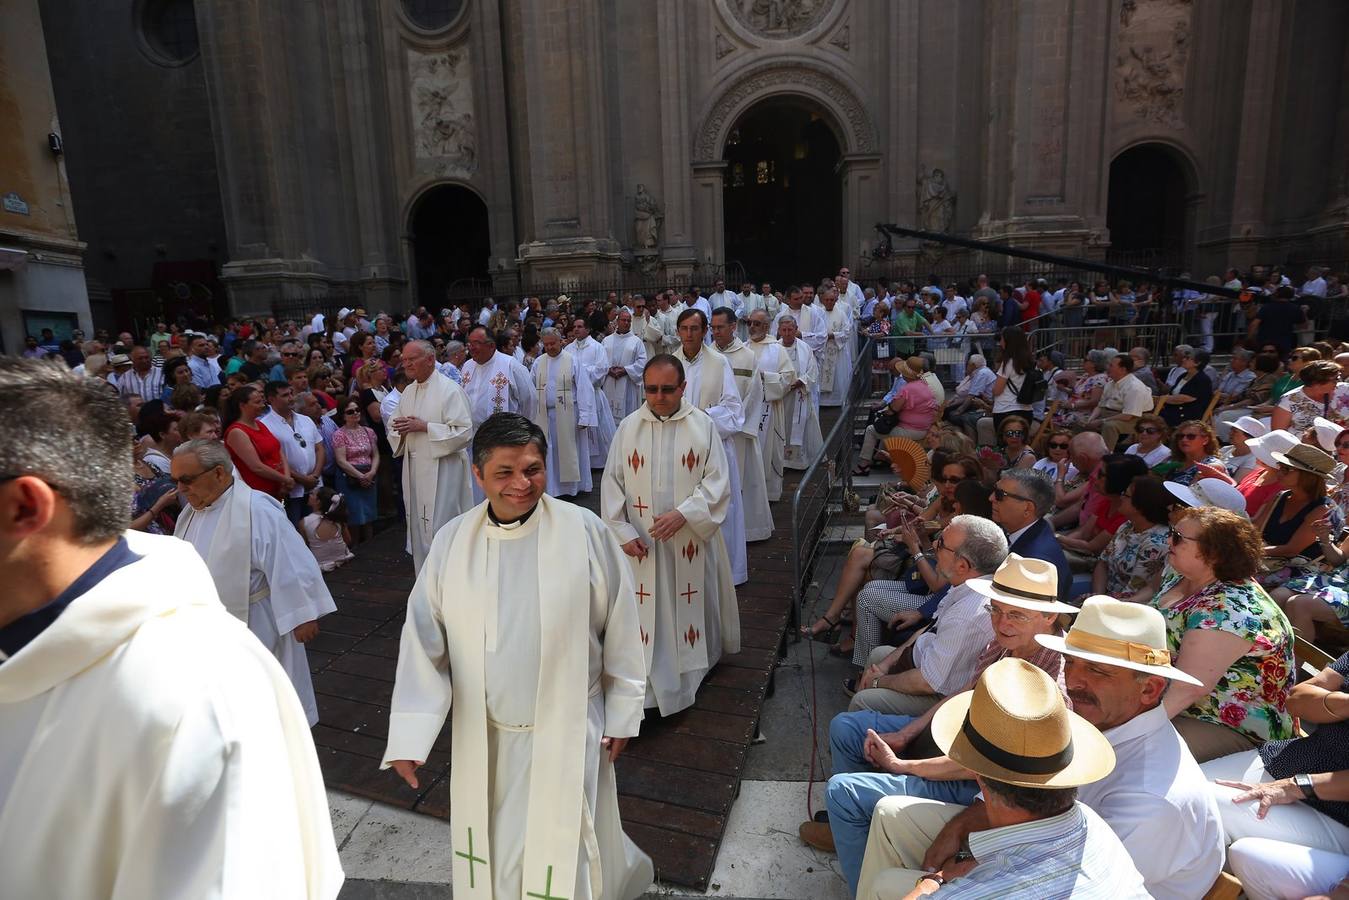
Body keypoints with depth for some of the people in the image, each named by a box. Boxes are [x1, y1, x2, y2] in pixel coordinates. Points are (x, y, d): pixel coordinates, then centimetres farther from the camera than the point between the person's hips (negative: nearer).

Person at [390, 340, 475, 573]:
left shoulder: (450, 390, -10)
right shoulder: (408, 392, 14)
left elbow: (464, 431, -18)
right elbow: (393, 426, 20)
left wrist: (424, 427, -19)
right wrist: (401, 429, -4)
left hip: (442, 469, -8)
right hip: (414, 468, 8)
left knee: (439, 531, -8)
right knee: (418, 528, 15)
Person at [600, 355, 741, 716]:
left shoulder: (703, 425, -4)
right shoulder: (628, 427, 0)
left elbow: (717, 482, -6)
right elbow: (612, 482, 2)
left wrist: (682, 514, -18)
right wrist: (623, 532, -7)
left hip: (691, 539, 0)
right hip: (641, 541, 1)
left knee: (689, 604, 12)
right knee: (644, 611, 4)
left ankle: (690, 670, 33)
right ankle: (645, 688, 16)